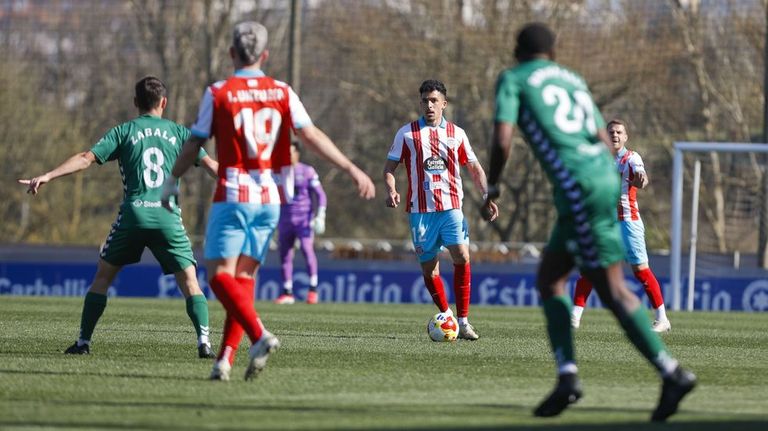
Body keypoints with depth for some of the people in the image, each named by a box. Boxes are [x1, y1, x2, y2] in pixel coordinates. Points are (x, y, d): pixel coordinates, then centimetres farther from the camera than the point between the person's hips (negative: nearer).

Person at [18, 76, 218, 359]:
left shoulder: (124, 132, 8)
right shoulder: (178, 132, 11)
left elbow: (87, 158, -2)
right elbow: (209, 164, 8)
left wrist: (48, 176, -5)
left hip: (133, 214, 0)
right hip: (168, 216, 0)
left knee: (103, 276, 15)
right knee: (189, 281, 4)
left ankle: (83, 341, 13)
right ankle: (204, 341, -13)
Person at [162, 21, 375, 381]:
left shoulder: (218, 94, -4)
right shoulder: (282, 92, 3)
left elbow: (194, 144, 3)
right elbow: (311, 137, -4)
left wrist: (172, 182, 17)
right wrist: (352, 169, -2)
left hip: (233, 196, -4)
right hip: (270, 199, 4)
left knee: (219, 273, -3)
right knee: (243, 276, 10)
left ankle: (259, 335, -25)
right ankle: (225, 358, 3)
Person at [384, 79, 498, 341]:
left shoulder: (456, 134, 11)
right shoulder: (407, 133, 6)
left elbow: (475, 169, 17)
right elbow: (389, 167, 7)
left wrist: (487, 196, 2)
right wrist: (391, 190, -13)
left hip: (451, 207, 0)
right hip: (420, 209, 0)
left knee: (461, 257, -17)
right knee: (429, 268, 1)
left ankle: (462, 320, -11)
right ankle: (445, 315, 20)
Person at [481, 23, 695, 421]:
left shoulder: (511, 80, 6)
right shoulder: (573, 80, 25)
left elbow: (502, 140, -7)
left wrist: (491, 186, 8)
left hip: (578, 190, -7)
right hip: (606, 178, 7)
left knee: (612, 290, -5)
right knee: (548, 278, 16)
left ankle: (672, 373, -12)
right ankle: (566, 376, 5)